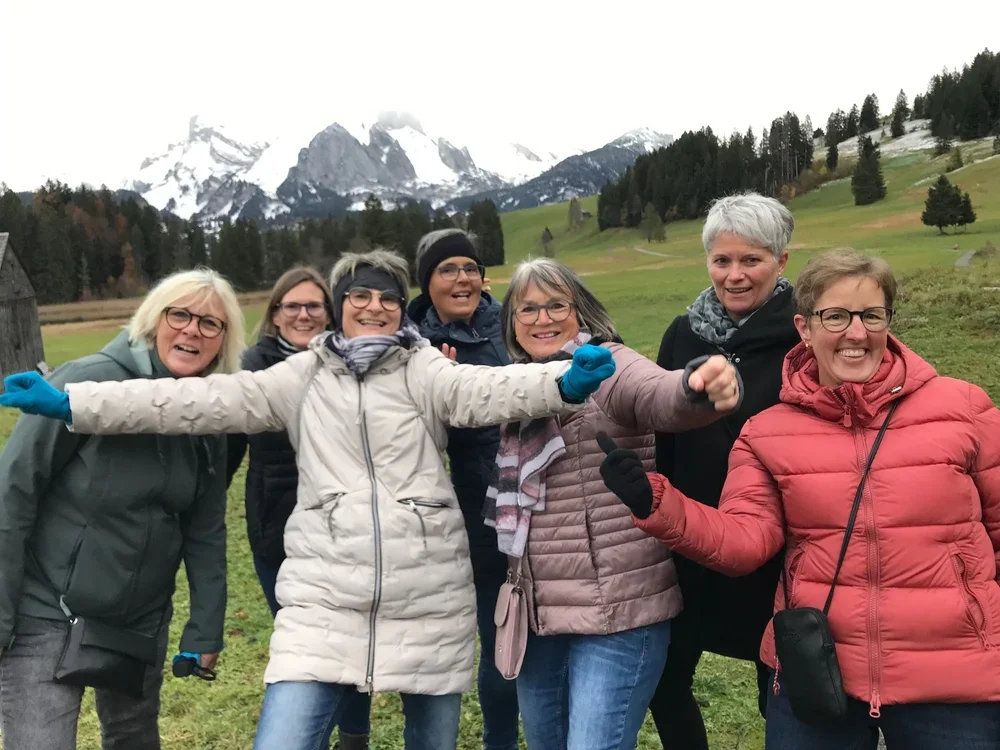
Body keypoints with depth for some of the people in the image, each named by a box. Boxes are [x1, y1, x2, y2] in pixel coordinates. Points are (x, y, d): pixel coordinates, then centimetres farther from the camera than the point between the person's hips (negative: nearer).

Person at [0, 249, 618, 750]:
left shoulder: (425, 370, -1)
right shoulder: (304, 376, 6)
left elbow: (483, 390, -19)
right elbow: (206, 401, 3)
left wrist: (566, 381, -40)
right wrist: (69, 402, -2)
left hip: (430, 605, 0)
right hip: (324, 603, 1)